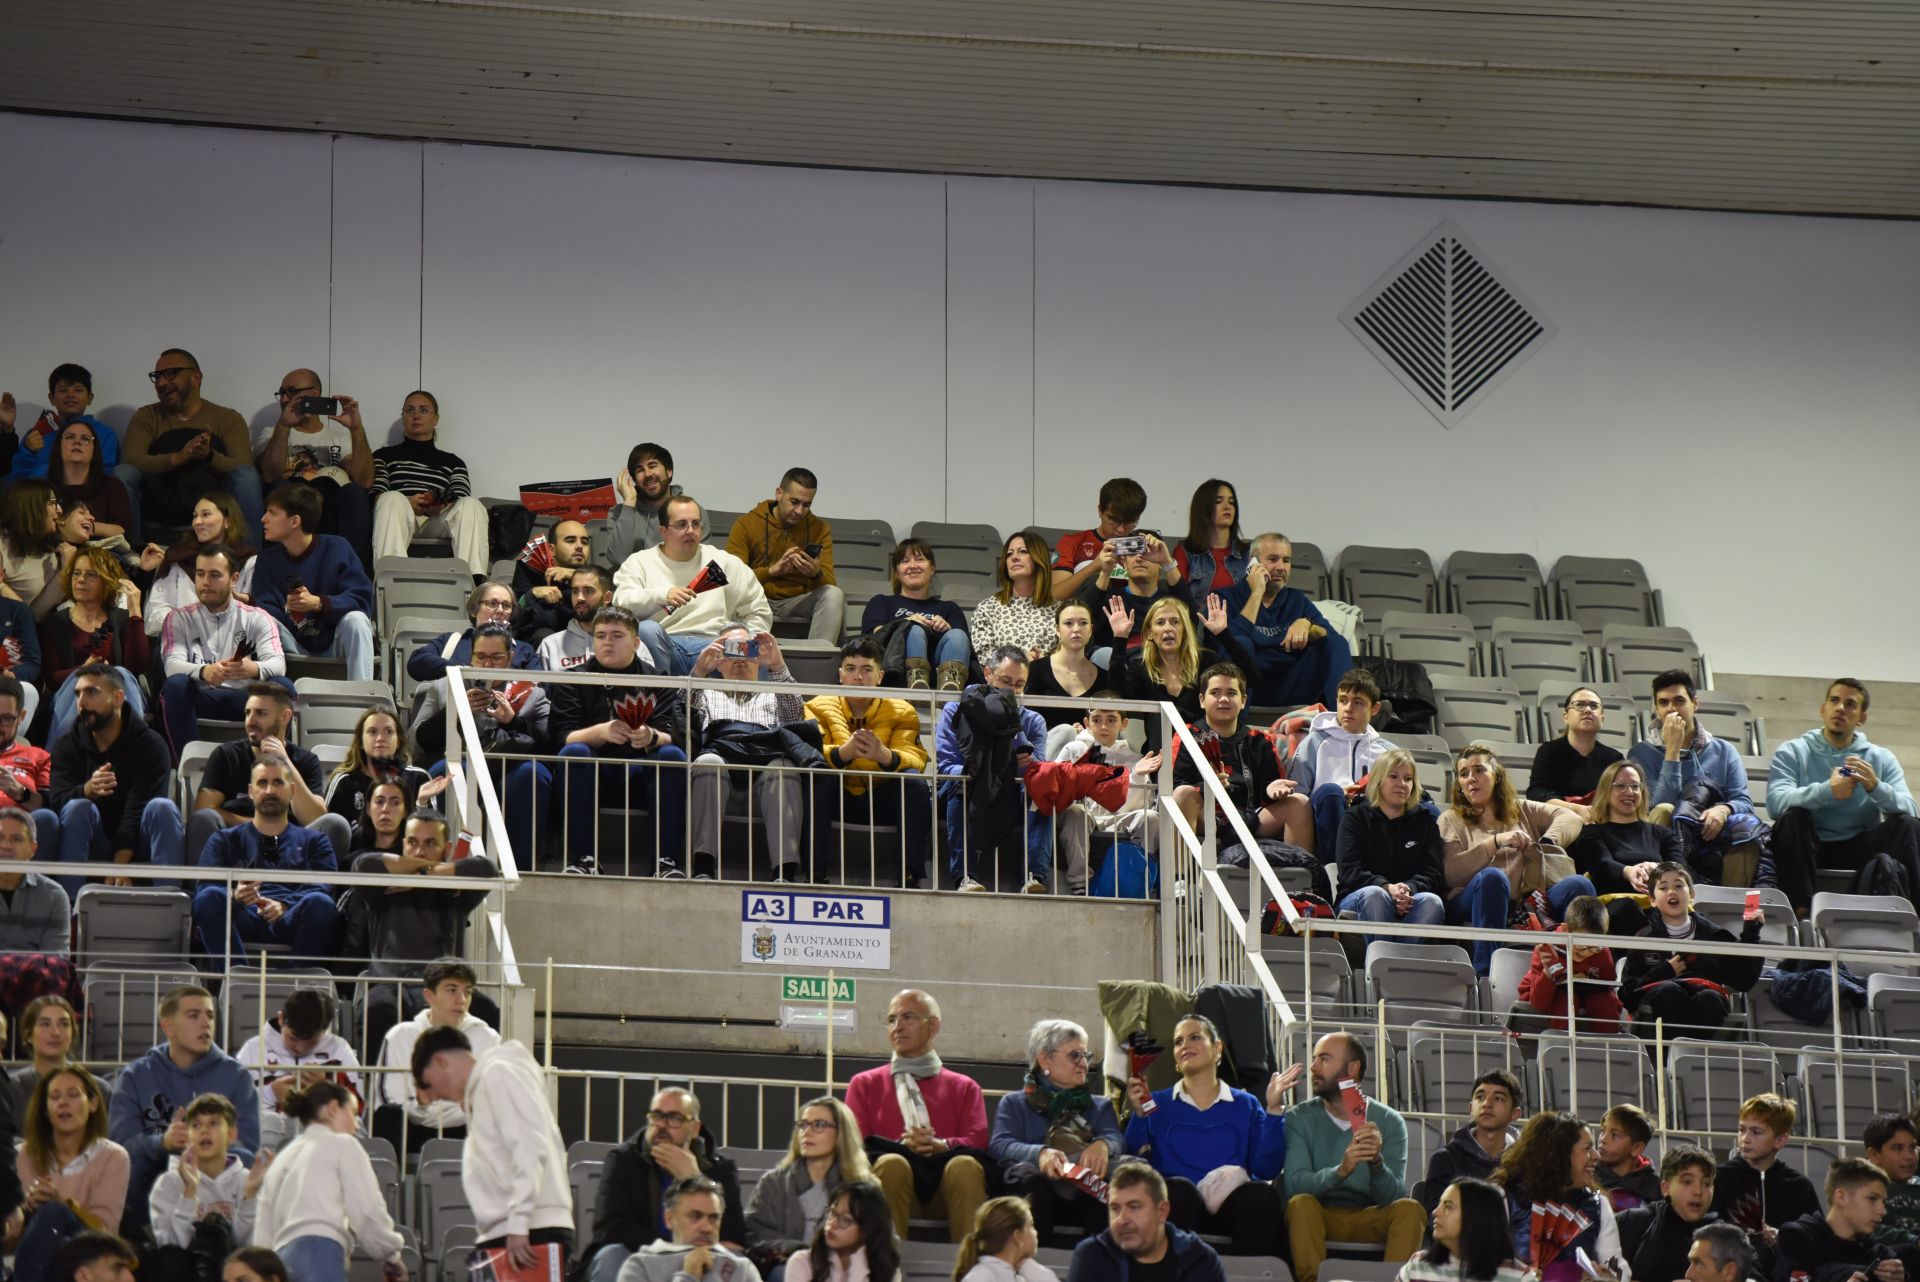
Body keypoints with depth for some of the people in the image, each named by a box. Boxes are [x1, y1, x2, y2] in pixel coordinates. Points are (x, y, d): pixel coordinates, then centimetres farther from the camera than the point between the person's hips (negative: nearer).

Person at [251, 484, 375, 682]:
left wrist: (318, 603, -31)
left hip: (335, 646, -2)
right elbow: (264, 608, -7)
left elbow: (362, 600, -16)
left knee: (355, 620, -31)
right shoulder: (268, 560, 2)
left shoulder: (336, 548, -6)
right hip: (295, 649, 2)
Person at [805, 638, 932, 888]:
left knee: (915, 782, -28)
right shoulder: (819, 708, 1)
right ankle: (814, 872, -34)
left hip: (884, 800, 1)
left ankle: (912, 875, -29)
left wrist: (884, 756, -39)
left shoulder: (901, 711, 1)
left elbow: (915, 760, -15)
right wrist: (844, 752, -39)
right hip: (838, 799, -1)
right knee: (817, 778, -31)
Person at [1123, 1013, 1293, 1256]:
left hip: (1232, 1207, 1)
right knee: (1178, 1190, -37)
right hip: (1177, 1207, -1)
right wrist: (1139, 1114, -5)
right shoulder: (1157, 1104, 19)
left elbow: (1267, 1169, 5)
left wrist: (1273, 1110, 1)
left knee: (1262, 1195, -33)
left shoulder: (1245, 1106, 20)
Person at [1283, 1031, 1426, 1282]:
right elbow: (1295, 1185, -16)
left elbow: (1393, 1197, -9)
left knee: (1410, 1210, -28)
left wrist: (1377, 1162, -30)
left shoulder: (1389, 1122, 1)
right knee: (1301, 1204, -33)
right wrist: (1341, 1171, -34)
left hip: (1369, 1220, 1)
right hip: (1319, 1220, -1)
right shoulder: (1299, 1118, 0)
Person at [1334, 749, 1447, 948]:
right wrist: (1387, 887, -23)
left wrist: (1409, 889, -20)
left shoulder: (1425, 821, 16)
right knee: (1374, 894, -36)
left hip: (1407, 904, 2)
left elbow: (1433, 872, 3)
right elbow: (1350, 872, -4)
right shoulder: (1356, 818, 10)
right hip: (1358, 900, -2)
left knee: (1432, 901, -30)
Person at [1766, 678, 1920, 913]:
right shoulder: (1792, 752, 4)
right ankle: (1802, 908, -35)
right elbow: (1775, 803, -15)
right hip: (1809, 850, -1)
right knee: (1793, 816, -30)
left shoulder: (1881, 759, 11)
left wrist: (1876, 787, -26)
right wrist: (1827, 791, -30)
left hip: (1860, 849, 1)